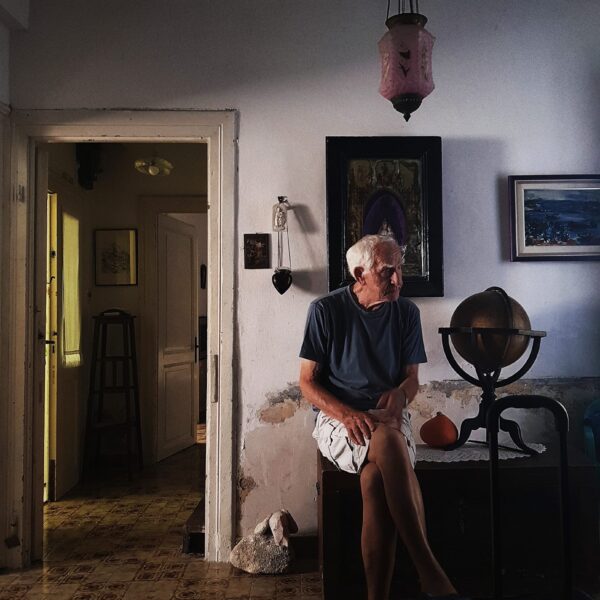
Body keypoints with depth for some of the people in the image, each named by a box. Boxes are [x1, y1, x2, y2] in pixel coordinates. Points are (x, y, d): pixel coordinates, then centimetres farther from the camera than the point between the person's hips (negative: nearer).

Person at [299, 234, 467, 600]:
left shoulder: (407, 312, 8)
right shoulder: (326, 310, -1)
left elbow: (412, 378, 14)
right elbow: (307, 382, -1)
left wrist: (400, 394, -12)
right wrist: (346, 414, -19)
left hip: (388, 417, 2)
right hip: (337, 418, -2)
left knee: (375, 475, -35)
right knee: (386, 440, -37)